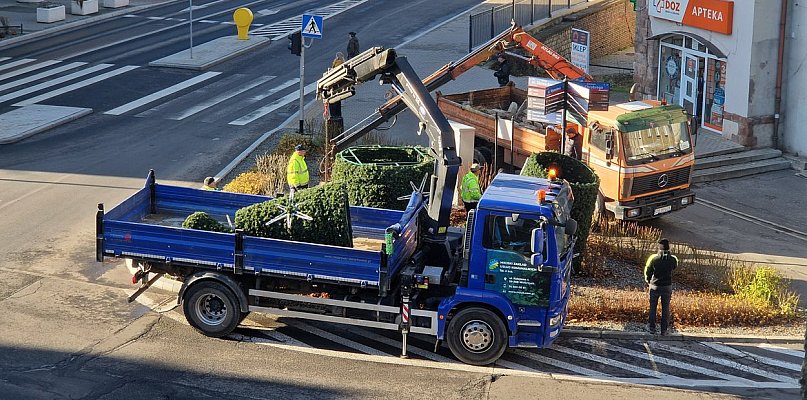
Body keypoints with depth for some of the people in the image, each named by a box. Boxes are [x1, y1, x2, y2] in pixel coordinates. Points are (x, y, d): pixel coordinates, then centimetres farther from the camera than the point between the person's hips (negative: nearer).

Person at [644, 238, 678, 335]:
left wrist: (648, 281, 16)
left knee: (653, 307, 15)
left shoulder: (653, 258, -16)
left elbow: (648, 272, -5)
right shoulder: (673, 259, -11)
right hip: (667, 287, 1)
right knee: (665, 309, 12)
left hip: (655, 287, -1)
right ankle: (664, 330, 14)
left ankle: (652, 327, 19)